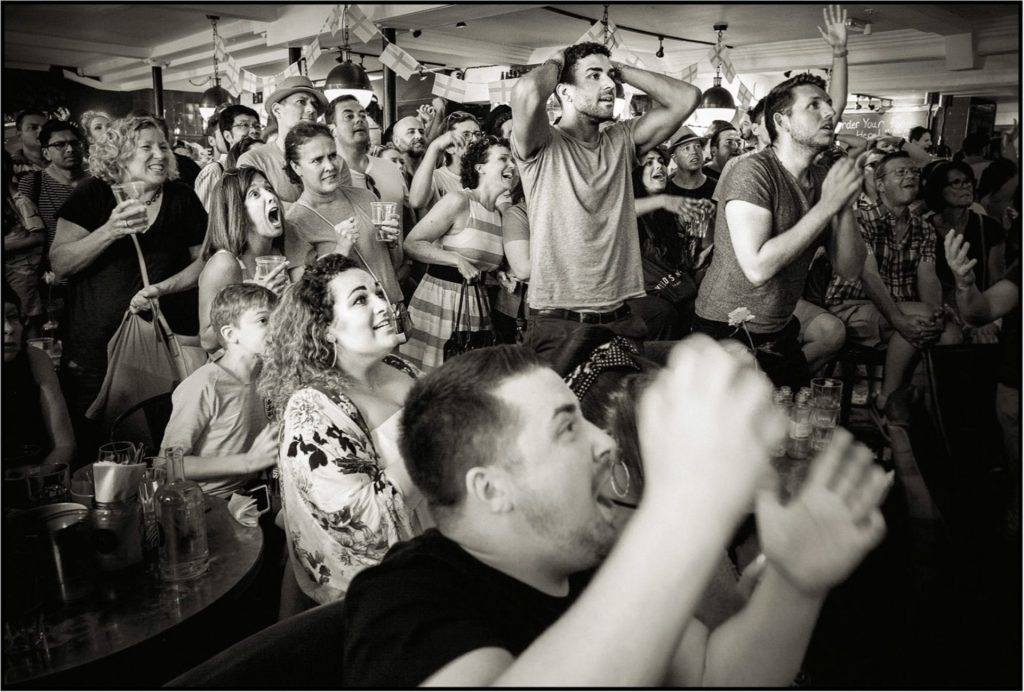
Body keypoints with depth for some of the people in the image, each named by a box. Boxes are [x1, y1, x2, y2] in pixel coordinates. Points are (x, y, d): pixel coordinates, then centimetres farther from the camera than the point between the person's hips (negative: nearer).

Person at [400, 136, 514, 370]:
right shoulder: (458, 202, -10)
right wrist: (457, 259, -21)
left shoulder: (500, 215, 13)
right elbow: (412, 244, -14)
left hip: (477, 307, 7)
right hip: (439, 300, -7)